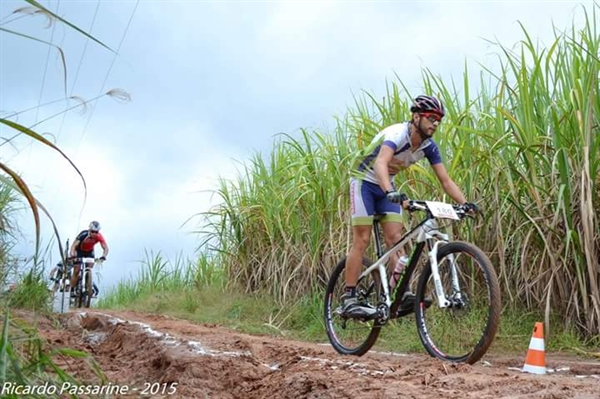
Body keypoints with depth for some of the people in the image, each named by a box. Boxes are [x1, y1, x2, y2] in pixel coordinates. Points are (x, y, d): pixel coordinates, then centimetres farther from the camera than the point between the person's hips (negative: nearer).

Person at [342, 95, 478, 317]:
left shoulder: (429, 147, -7)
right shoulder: (397, 134, -29)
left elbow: (445, 180, -7)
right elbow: (381, 163, -47)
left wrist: (465, 203, -24)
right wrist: (390, 192, -64)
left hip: (386, 186, 7)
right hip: (364, 181, -7)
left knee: (395, 237, -6)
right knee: (362, 240, -11)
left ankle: (402, 293, -9)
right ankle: (349, 300, -9)